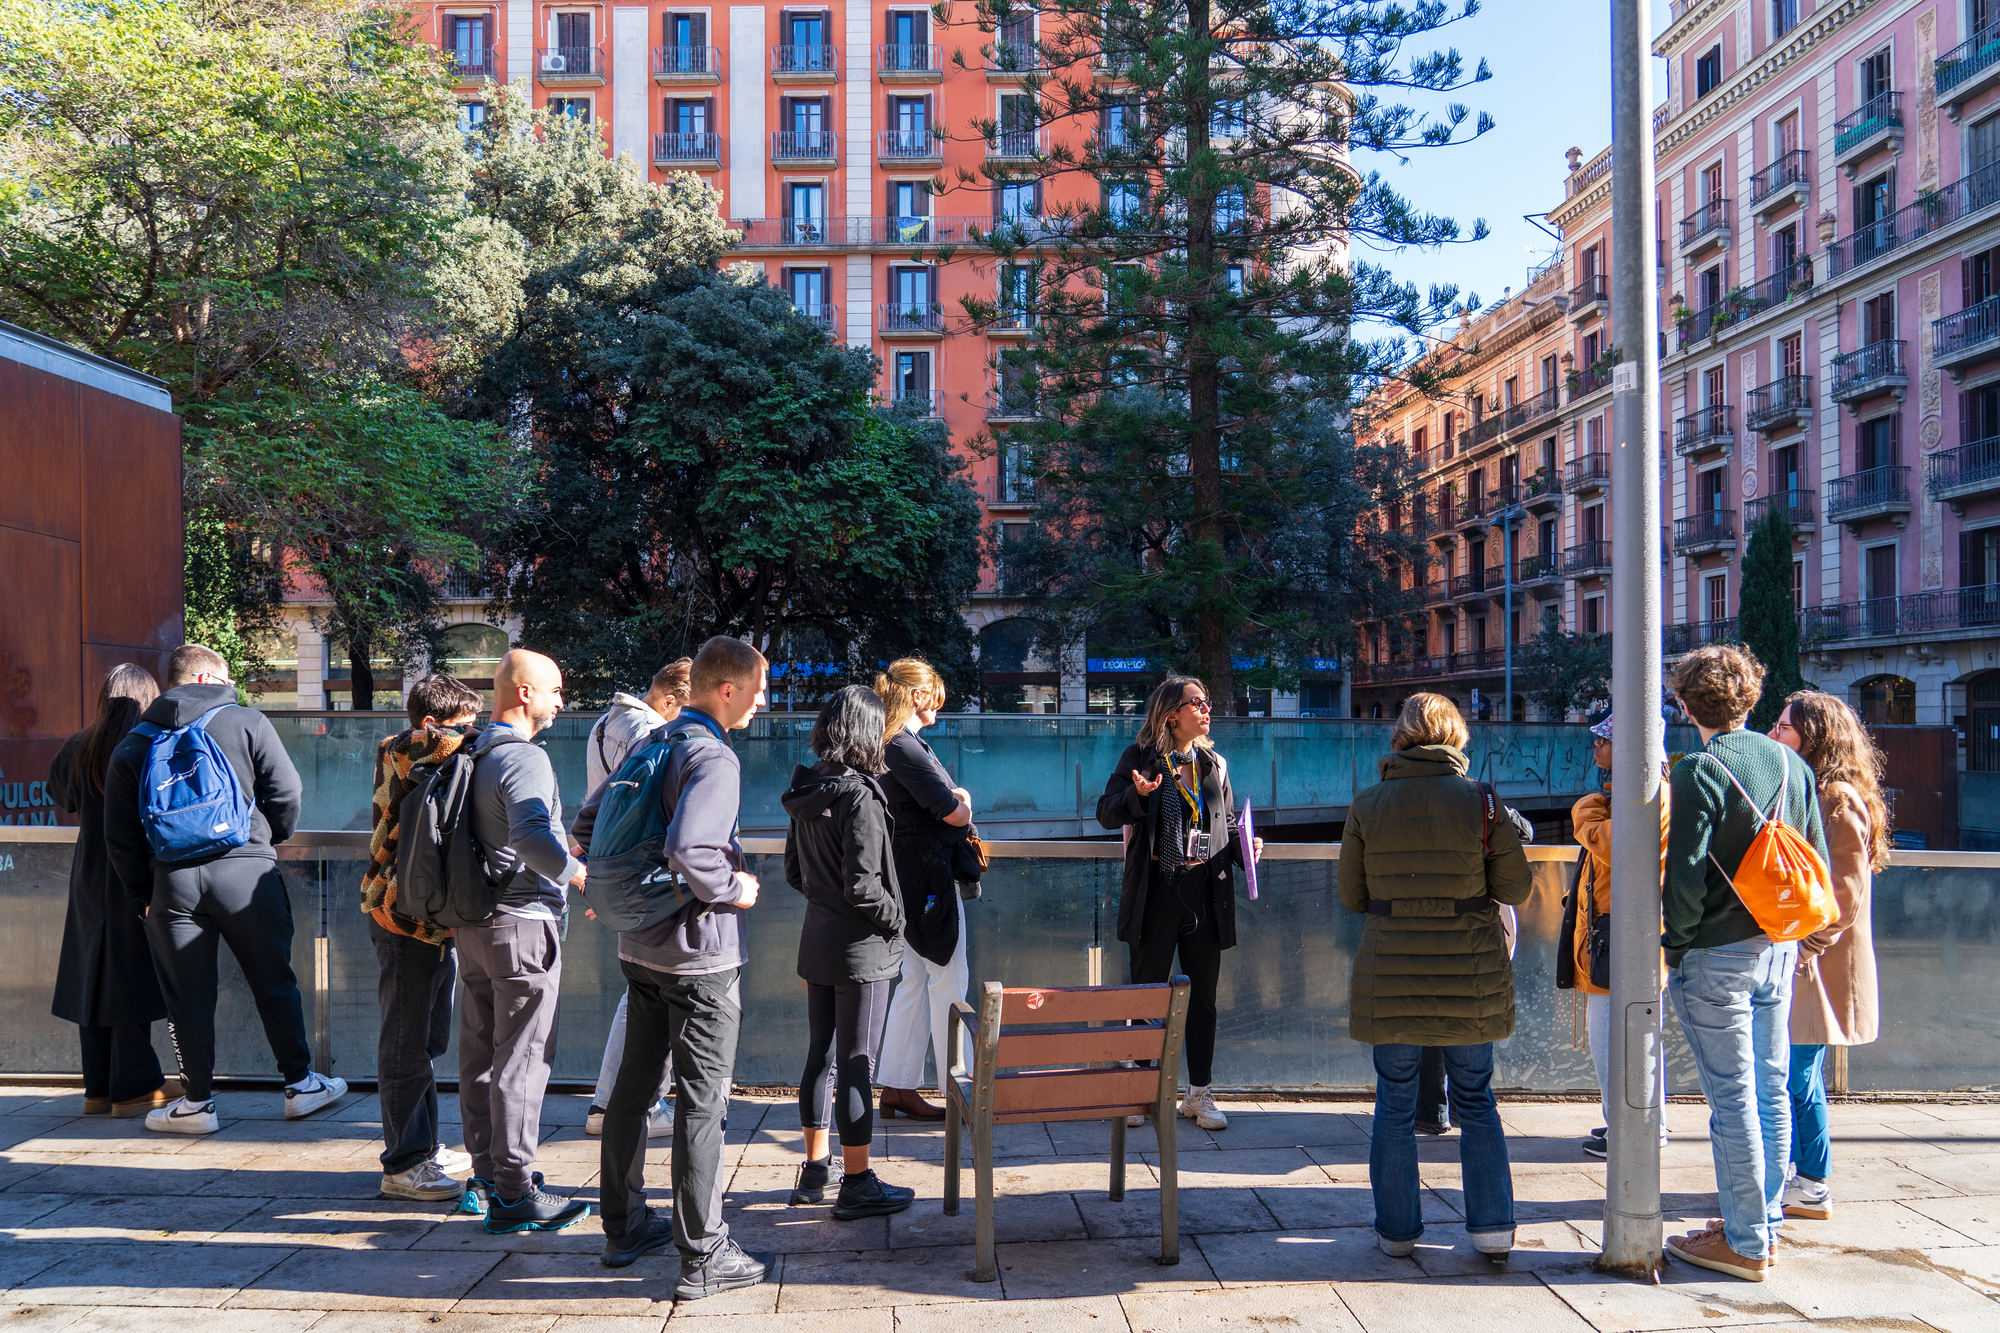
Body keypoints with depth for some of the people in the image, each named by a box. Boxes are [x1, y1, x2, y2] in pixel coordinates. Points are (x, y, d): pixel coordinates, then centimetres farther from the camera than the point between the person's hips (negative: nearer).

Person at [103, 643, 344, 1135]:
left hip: (171, 880, 2)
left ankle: (197, 1103, 17)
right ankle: (300, 1084, 19)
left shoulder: (133, 745, 10)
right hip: (244, 869, -2)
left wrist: (144, 892, 16)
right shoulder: (247, 722, 0)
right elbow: (287, 795, -1)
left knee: (188, 996, 10)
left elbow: (120, 836, 9)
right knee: (275, 982, 10)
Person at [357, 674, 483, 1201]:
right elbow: (413, 745, -35)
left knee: (430, 1040, 17)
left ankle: (423, 1147, 28)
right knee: (406, 1046, -3)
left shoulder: (447, 771, 17)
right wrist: (477, 738, -26)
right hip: (402, 919, -9)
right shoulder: (396, 758, -11)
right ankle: (402, 1165, 5)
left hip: (440, 919, 9)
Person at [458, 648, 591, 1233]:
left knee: (480, 1049, 15)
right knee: (521, 1058, -4)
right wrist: (584, 878, -24)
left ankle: (487, 1169, 27)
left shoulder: (475, 755, 13)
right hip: (522, 924, -9)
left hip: (473, 921, 9)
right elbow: (532, 837, -33)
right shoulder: (525, 758, -17)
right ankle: (513, 1194, 1)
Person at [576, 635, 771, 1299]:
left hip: (640, 947, 9)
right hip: (700, 954, -9)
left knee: (634, 1086, 17)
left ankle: (623, 1226, 30)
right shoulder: (713, 758, -19)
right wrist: (732, 889, -18)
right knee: (701, 1101, -1)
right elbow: (687, 849, -34)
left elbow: (589, 822, 17)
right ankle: (702, 1257, 6)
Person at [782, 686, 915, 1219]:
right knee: (857, 1065, 0)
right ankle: (857, 1185, 9)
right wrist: (896, 918, -8)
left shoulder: (806, 795, 5)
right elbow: (862, 885, -23)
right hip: (861, 949, -8)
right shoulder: (859, 796, -19)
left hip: (817, 941, 8)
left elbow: (794, 872, 12)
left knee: (821, 1055, 16)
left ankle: (814, 1170, 27)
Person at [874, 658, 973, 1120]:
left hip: (912, 876, 10)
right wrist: (963, 803, 2)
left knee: (914, 981, 12)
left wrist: (954, 799, 1)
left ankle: (898, 1087, 17)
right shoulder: (905, 748, -17)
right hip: (928, 875, -10)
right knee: (949, 979, -3)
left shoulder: (898, 745, 14)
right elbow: (955, 813, -19)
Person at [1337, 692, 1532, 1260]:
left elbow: (1351, 895, 1)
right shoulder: (1481, 802, -8)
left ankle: (1397, 1229, 18)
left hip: (1389, 976, 0)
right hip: (1470, 977, 0)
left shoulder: (1366, 806, -6)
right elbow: (1516, 888, -2)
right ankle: (1492, 1225, 18)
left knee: (1395, 1103, 12)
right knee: (1476, 1099, 16)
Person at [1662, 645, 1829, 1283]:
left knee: (1732, 1098, 0)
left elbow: (1685, 874, -18)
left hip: (1716, 956, -7)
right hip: (1778, 951, 7)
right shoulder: (1791, 763, 6)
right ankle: (1764, 1223, 25)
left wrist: (1675, 948, -7)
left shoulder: (1698, 771, -15)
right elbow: (1818, 861, 10)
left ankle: (1744, 1243, 7)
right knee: (1771, 1090, 14)